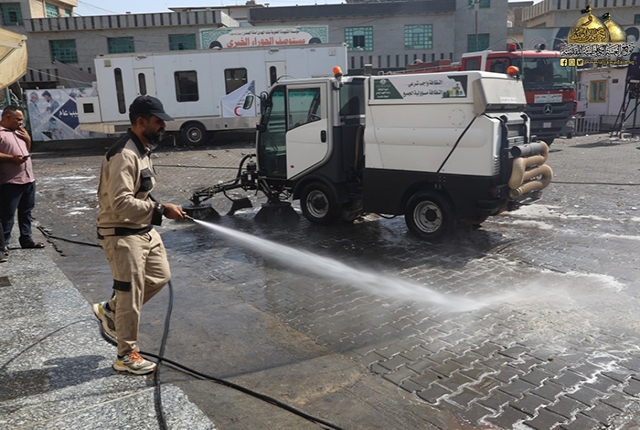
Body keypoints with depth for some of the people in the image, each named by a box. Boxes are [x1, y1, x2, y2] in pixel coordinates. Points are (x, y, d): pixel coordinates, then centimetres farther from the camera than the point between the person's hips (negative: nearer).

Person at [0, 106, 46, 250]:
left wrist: (28, 139, 7)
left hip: (28, 179, 9)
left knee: (26, 211, 16)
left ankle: (26, 239, 26)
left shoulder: (18, 131, 17)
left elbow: (27, 150, 25)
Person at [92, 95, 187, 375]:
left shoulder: (141, 150, 10)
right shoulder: (124, 155, -22)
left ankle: (110, 310, 33)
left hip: (144, 230, 10)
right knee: (131, 295, 0)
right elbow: (120, 202, -30)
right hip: (121, 235, -10)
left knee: (160, 276, 17)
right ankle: (127, 355, 17)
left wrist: (157, 209, 16)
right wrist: (161, 210, -27)